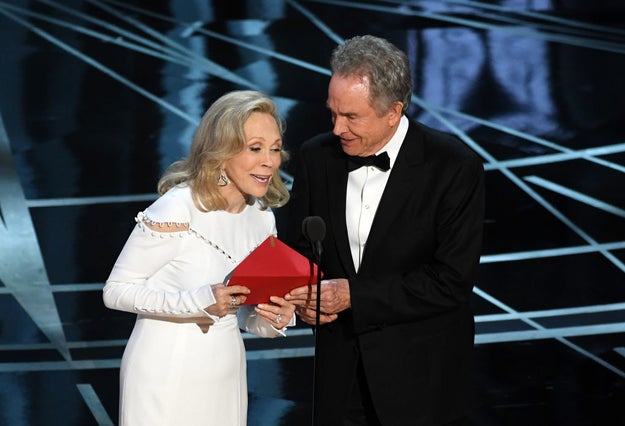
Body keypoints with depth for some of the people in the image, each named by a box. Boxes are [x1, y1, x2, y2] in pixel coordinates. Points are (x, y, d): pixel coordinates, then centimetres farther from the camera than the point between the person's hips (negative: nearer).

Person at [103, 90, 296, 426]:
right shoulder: (176, 209, -18)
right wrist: (201, 301, -27)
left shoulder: (262, 218, 3)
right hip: (168, 376, -6)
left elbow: (248, 317, 11)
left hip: (225, 376, 6)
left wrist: (274, 319, -12)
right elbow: (116, 291, -16)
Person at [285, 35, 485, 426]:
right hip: (341, 373, 4)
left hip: (423, 379, -4)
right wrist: (303, 294, -13)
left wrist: (354, 294, -23)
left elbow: (452, 281, -18)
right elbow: (299, 247, 10)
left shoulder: (455, 168, -16)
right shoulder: (317, 156, -1)